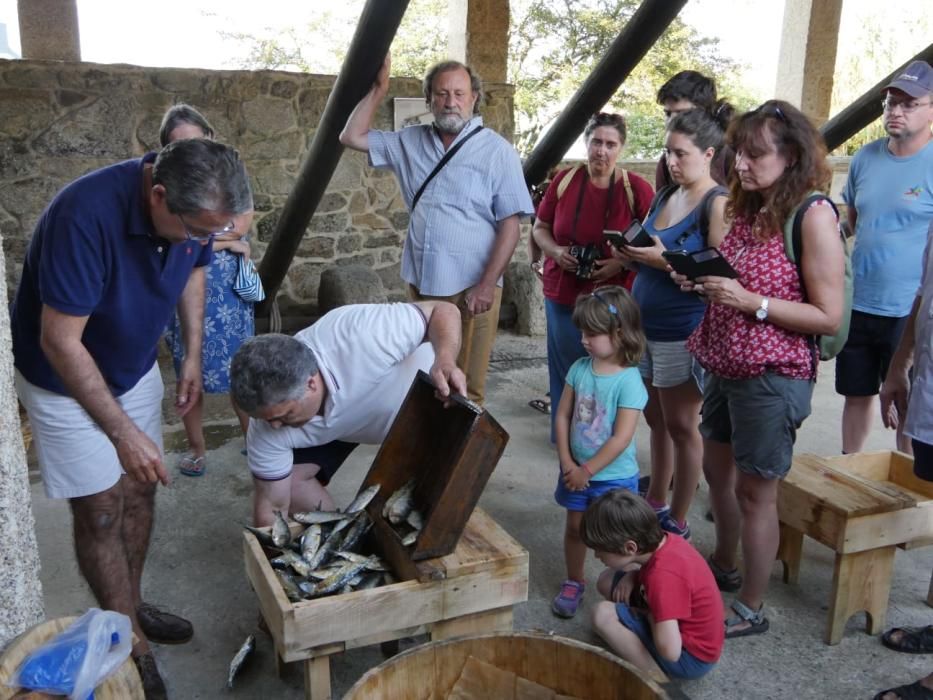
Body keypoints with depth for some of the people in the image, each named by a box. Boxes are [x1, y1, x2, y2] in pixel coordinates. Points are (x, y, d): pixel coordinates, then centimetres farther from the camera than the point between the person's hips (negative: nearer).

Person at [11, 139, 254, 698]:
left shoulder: (193, 212, -18)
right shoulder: (87, 216, -37)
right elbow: (60, 343, -31)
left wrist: (194, 354, -3)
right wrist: (123, 431, -28)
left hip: (134, 367, 6)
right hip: (66, 379, -6)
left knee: (140, 488, 13)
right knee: (101, 510, 0)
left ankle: (131, 607, 33)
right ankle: (132, 645, 15)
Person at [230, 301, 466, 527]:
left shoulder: (359, 336, -46)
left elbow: (443, 310, -35)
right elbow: (272, 504, -17)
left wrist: (445, 360, -53)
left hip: (419, 397, -2)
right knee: (290, 478, -10)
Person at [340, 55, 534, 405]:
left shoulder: (497, 151, -5)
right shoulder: (411, 142, 9)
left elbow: (510, 225, -9)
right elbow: (352, 137, 14)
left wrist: (487, 285, -16)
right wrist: (378, 88, 7)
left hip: (471, 287, -5)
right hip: (421, 282, 5)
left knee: (466, 386, 1)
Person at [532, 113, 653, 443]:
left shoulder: (637, 189, -6)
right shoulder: (564, 180, 0)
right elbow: (539, 227, 10)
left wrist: (622, 263, -17)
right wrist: (555, 251, -10)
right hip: (563, 295, 2)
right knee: (566, 374, 11)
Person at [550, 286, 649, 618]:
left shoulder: (628, 380, -21)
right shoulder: (580, 368, -4)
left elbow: (621, 438, -22)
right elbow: (563, 416, 0)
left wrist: (587, 470, -16)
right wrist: (567, 462, -8)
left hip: (613, 476, -5)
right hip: (577, 471, 5)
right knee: (575, 527, 17)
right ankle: (574, 582, 37)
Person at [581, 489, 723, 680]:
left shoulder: (663, 576, -33)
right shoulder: (665, 541, -9)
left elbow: (670, 651, -37)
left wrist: (651, 616, -18)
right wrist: (631, 577, -4)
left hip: (691, 656, -9)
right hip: (690, 631, 9)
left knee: (603, 614, -20)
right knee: (607, 580, 5)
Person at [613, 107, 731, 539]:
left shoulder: (718, 204, -12)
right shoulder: (665, 195, 12)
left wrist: (664, 260, -25)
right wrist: (630, 253, -1)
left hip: (683, 332, -7)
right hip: (644, 324, 7)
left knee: (681, 426, 4)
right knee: (655, 419, 17)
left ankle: (677, 522, 17)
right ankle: (654, 503, 32)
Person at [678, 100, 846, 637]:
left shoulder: (814, 215, -15)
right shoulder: (747, 208, 8)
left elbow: (829, 317, -16)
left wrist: (750, 302, -24)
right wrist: (701, 281, -3)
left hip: (772, 376, -8)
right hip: (725, 366, 8)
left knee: (755, 491, 4)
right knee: (718, 470, 20)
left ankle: (751, 609, 21)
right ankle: (723, 567, 43)